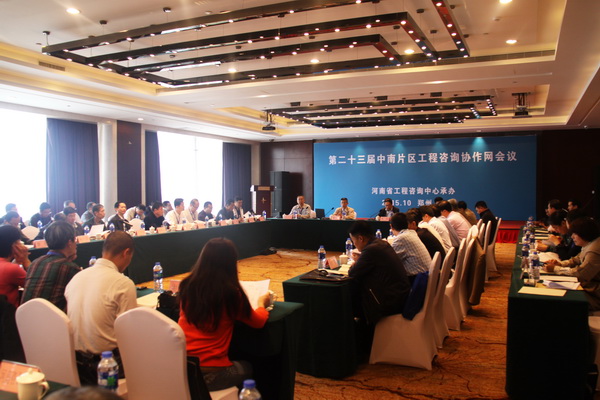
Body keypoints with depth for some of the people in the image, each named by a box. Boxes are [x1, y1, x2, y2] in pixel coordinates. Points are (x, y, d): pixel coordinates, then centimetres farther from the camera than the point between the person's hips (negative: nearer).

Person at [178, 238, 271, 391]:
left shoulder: (187, 286, -3)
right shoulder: (231, 293, -15)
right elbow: (259, 322, 2)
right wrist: (262, 303, 22)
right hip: (209, 373, -4)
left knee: (238, 365, 32)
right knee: (246, 368, 28)